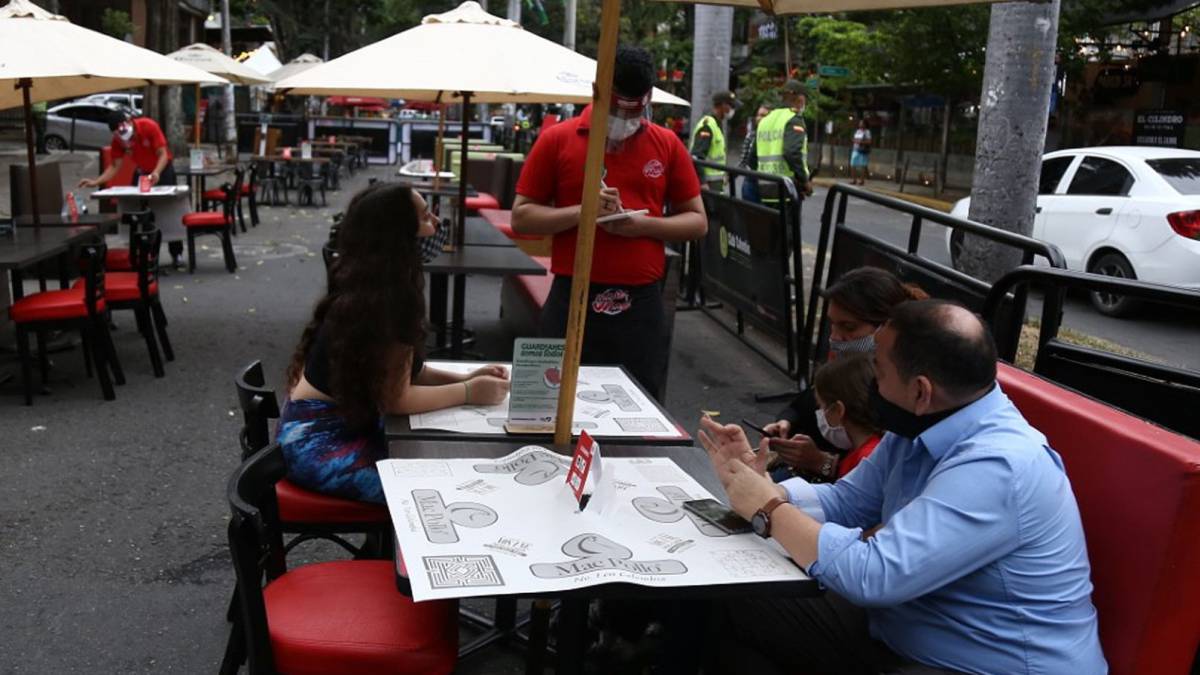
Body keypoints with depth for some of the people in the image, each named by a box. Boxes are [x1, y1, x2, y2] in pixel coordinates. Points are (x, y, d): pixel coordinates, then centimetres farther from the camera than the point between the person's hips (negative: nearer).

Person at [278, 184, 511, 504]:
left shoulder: (377, 288, 2)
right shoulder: (377, 302, -24)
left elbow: (398, 369, 9)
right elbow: (396, 397, -20)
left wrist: (462, 378, -1)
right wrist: (468, 393, -11)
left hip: (343, 423, 9)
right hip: (317, 442, -9)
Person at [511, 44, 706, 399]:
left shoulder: (668, 144, 6)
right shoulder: (556, 139, 2)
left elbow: (697, 221, 8)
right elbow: (521, 217, 1)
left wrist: (644, 225, -10)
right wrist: (580, 212, -15)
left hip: (641, 303, 1)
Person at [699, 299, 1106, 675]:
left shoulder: (996, 468, -29)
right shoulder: (917, 428, 0)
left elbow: (873, 574, -32)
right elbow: (842, 503, 10)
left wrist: (768, 511, -19)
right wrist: (759, 483, -6)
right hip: (900, 632, 9)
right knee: (739, 609, 1)